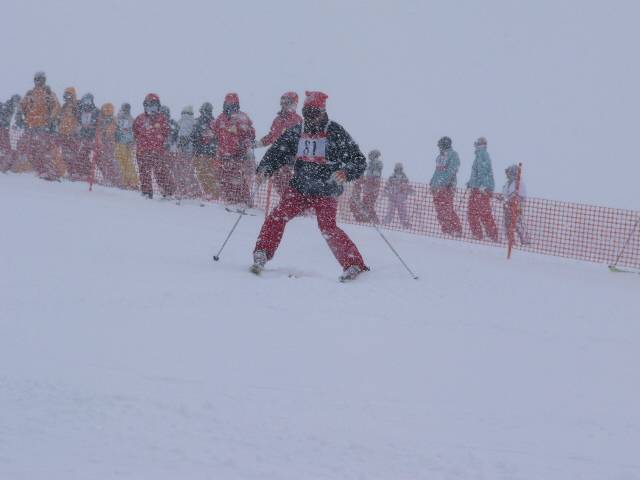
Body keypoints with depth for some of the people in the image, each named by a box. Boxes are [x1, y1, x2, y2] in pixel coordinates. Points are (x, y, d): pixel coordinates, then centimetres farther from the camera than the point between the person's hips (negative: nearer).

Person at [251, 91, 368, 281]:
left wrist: (345, 173, -30)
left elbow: (359, 161, -9)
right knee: (278, 216, -13)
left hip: (326, 192, -4)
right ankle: (261, 255, -7)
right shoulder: (296, 132, 7)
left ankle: (354, 265, -12)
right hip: (300, 188, 4)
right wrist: (264, 169, -7)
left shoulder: (335, 132, -7)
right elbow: (277, 152, 12)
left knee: (328, 228, -18)